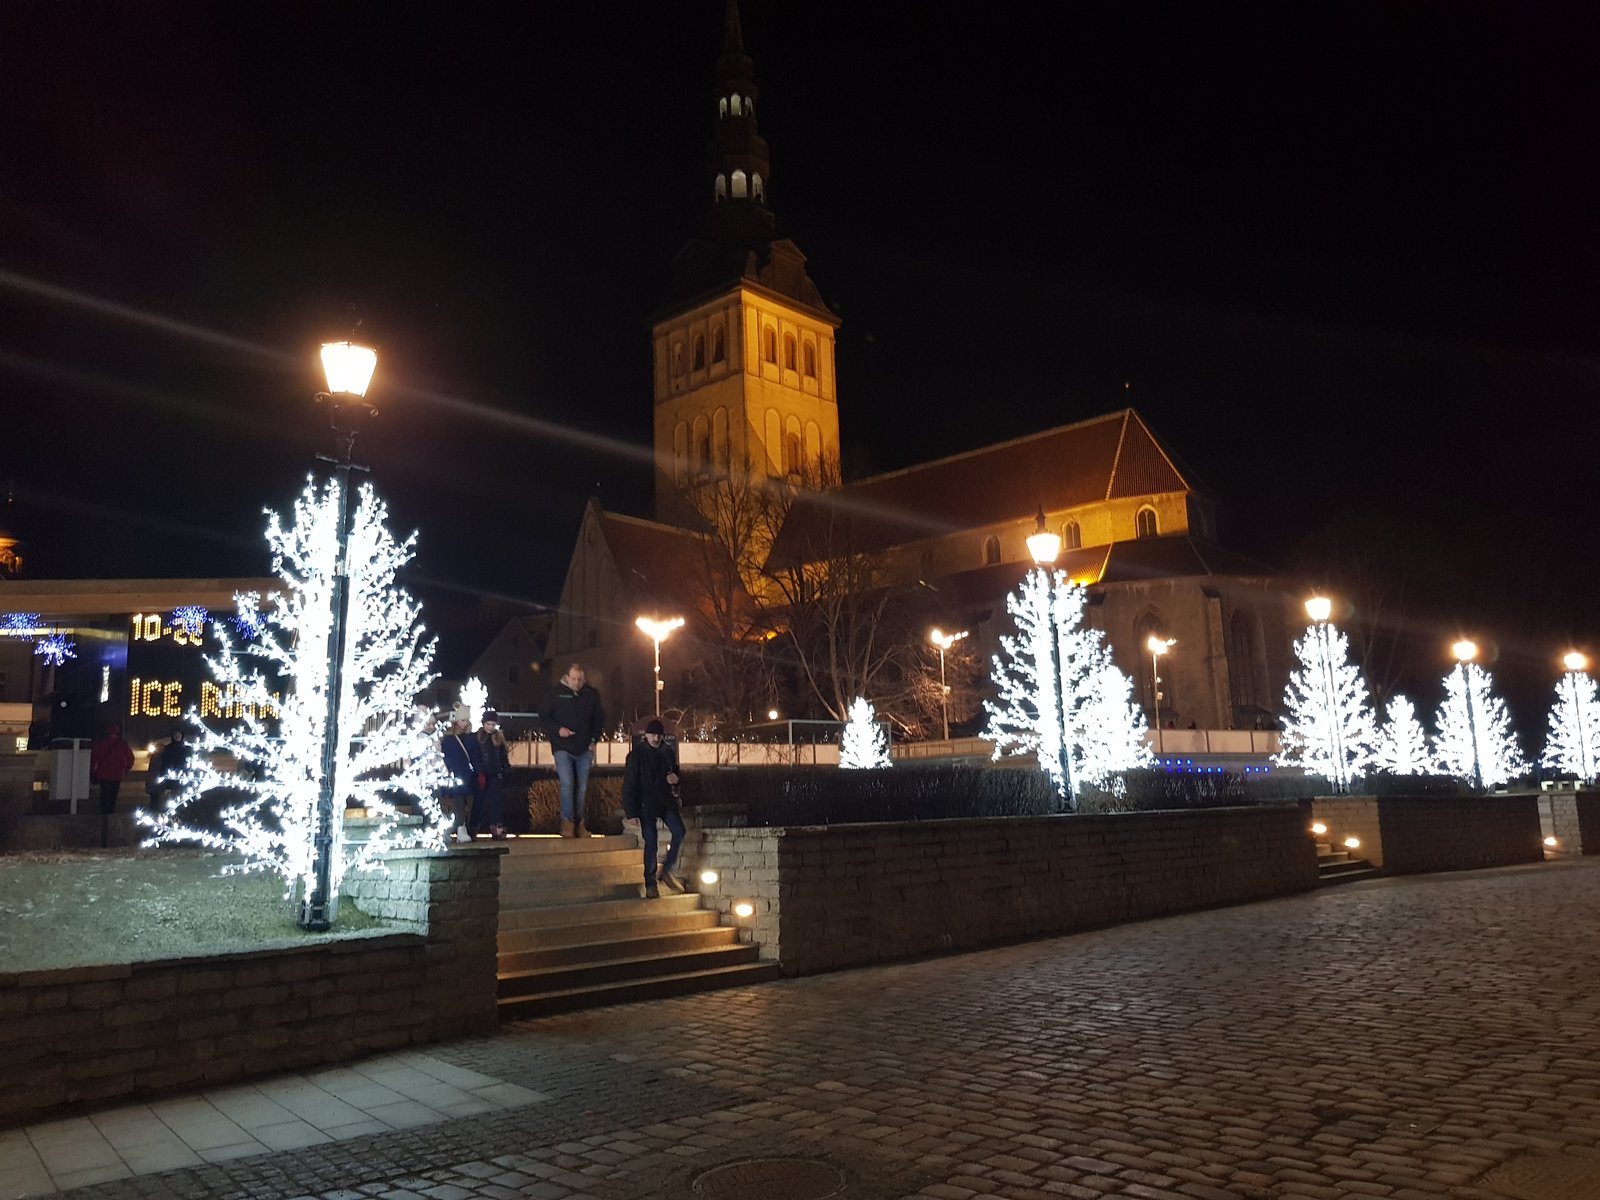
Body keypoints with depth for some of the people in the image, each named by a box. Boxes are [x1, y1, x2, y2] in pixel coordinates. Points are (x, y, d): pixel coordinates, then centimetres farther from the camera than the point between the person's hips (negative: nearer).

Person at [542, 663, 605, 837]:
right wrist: (558, 729, -12)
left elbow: (599, 719, 12)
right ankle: (567, 821, -7)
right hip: (563, 748, -2)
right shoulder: (558, 694, -2)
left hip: (584, 749, 2)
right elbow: (545, 717, 4)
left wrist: (594, 740, 2)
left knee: (582, 787, 5)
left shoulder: (592, 695, 3)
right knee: (567, 783, -16)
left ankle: (579, 823, 16)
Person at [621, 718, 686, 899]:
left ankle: (666, 870, 4)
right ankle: (650, 883, 12)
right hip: (646, 804, -4)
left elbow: (675, 772, 22)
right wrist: (631, 813, -12)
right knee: (650, 844, -2)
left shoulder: (668, 752, 6)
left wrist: (675, 778, -4)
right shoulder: (636, 755, -8)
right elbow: (629, 786, -8)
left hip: (666, 801, 4)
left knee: (679, 832, -13)